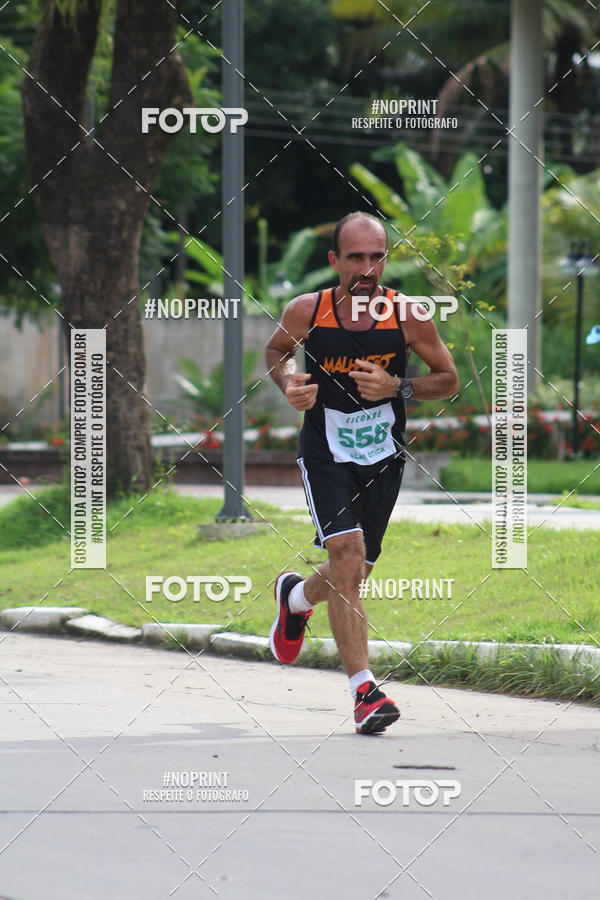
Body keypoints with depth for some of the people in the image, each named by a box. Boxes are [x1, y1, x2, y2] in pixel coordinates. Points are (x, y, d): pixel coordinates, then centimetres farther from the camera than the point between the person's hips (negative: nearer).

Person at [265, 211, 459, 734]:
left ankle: (297, 597, 51)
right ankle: (363, 690, -18)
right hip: (325, 454, -2)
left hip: (384, 459, 2)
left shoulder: (408, 316, -14)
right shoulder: (306, 312, -12)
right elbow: (277, 349, 11)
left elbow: (449, 380, -1)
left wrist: (396, 387, -19)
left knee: (352, 576, 14)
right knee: (347, 557, -22)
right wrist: (289, 382, -11)